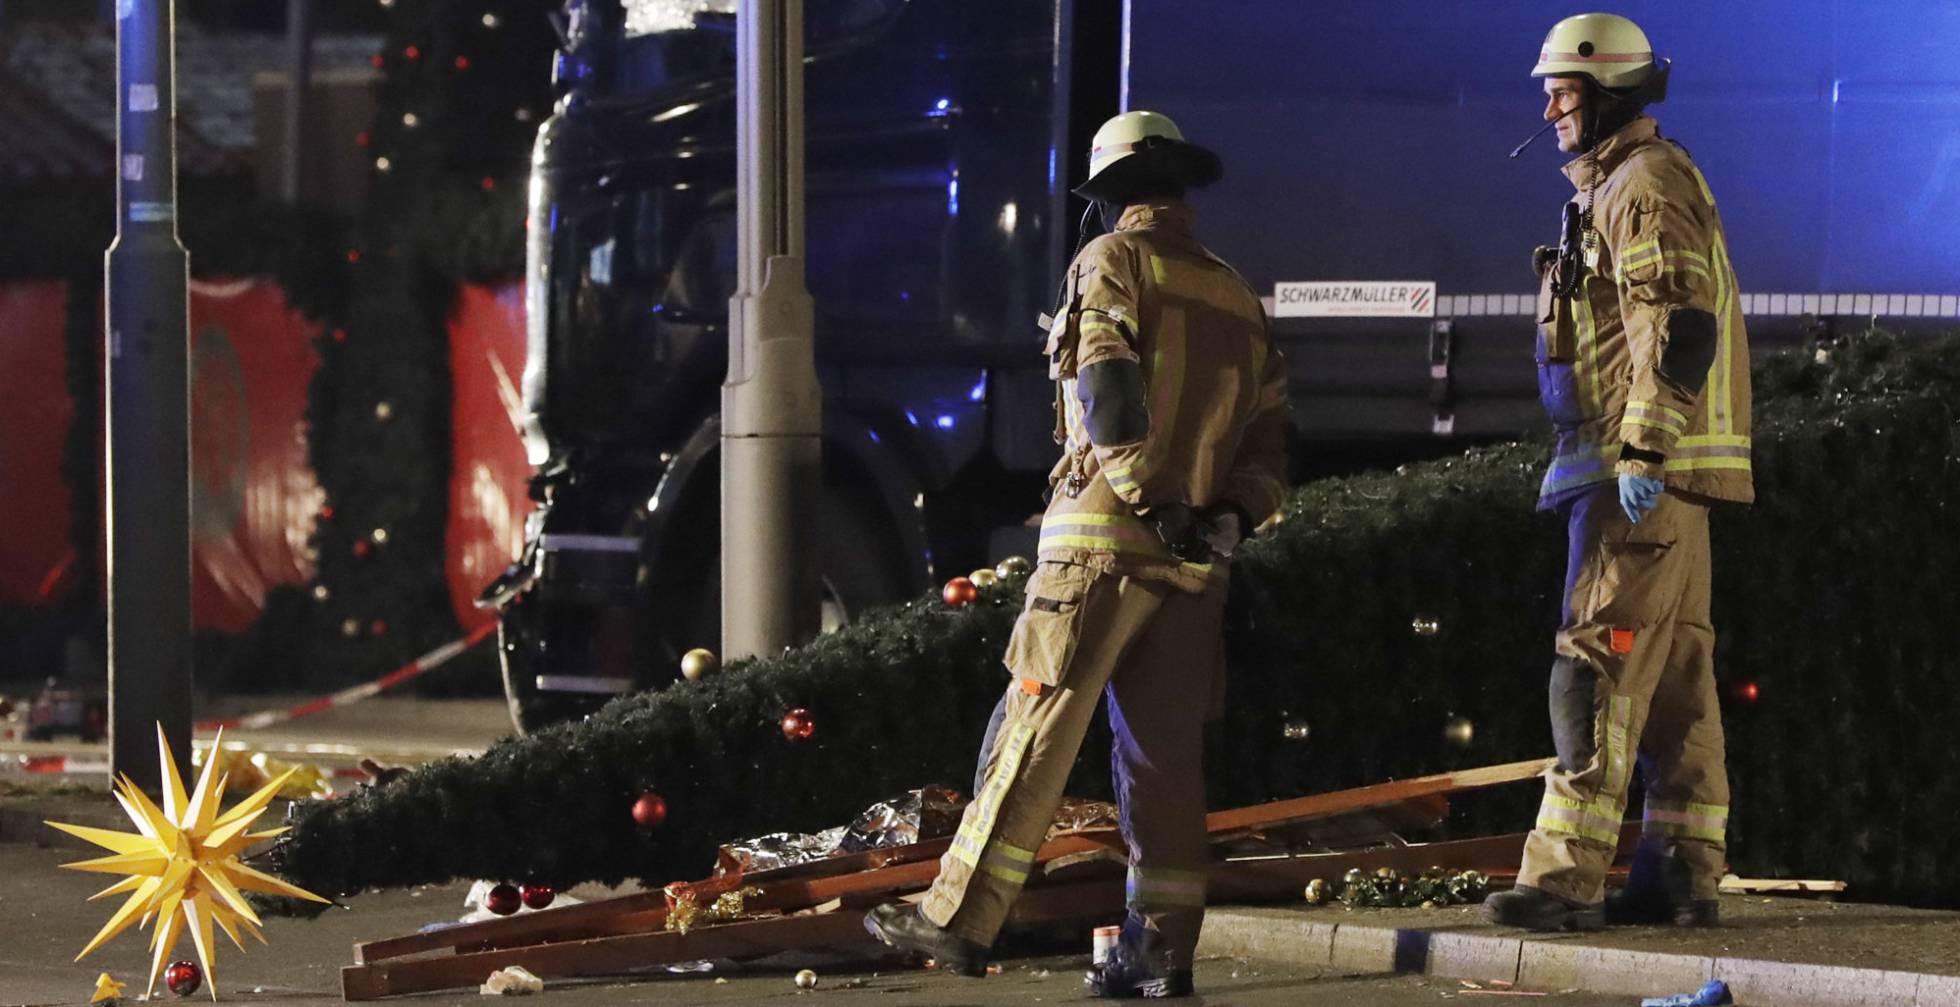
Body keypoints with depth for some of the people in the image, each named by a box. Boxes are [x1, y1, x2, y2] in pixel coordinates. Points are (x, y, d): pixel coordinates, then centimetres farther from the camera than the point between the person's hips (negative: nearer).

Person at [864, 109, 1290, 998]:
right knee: (1164, 752, 7)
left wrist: (1151, 499, -14)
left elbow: (1108, 396, -17)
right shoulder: (1238, 298, 19)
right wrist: (1225, 518, 3)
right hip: (1197, 560, 6)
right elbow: (1268, 442, 14)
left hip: (1107, 535, -6)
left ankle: (960, 918, -6)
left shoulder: (1112, 265, -2)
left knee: (1038, 731, -6)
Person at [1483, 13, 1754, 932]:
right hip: (1655, 471, 11)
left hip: (1642, 472, -11)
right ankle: (1682, 873, 9)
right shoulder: (1617, 189, 21)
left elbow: (1678, 327, -21)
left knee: (1599, 667, -12)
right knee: (1674, 674, 8)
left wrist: (1642, 452, -25)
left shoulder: (1647, 184, -11)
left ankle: (1564, 875, -15)